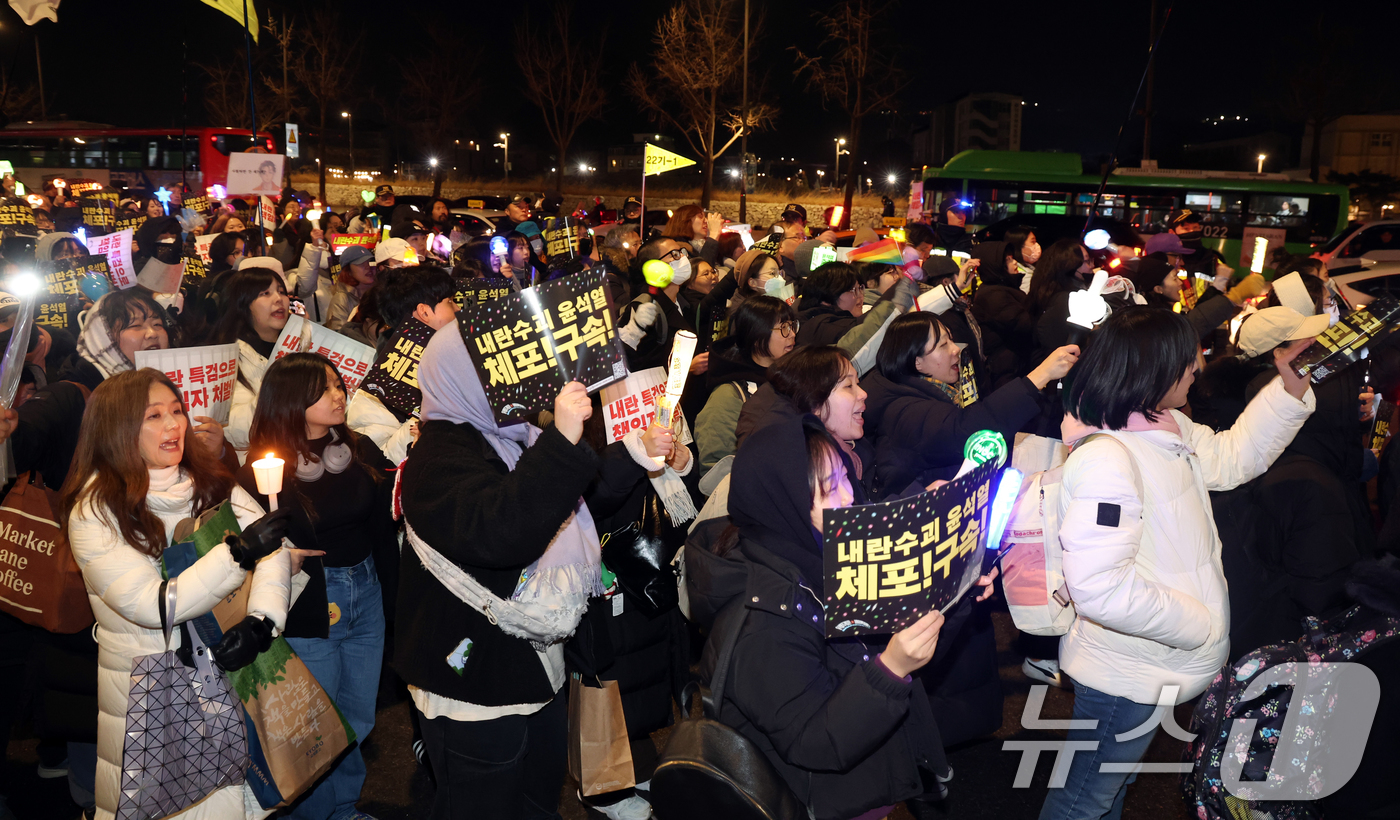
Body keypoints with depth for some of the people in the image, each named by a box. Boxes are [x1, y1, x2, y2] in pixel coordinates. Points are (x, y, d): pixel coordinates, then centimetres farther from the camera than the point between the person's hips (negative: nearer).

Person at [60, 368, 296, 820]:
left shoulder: (211, 484, 4)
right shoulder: (95, 511, -11)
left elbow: (275, 548, -7)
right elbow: (150, 605, -21)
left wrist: (261, 621, -24)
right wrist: (239, 553, -30)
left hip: (226, 670, 4)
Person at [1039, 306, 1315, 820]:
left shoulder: (1169, 428, 1)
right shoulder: (1105, 458, -33)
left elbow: (1232, 458, 17)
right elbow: (1099, 586, -38)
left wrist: (1291, 388, 4)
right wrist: (1199, 624, -24)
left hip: (1146, 667, 10)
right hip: (1125, 678, -9)